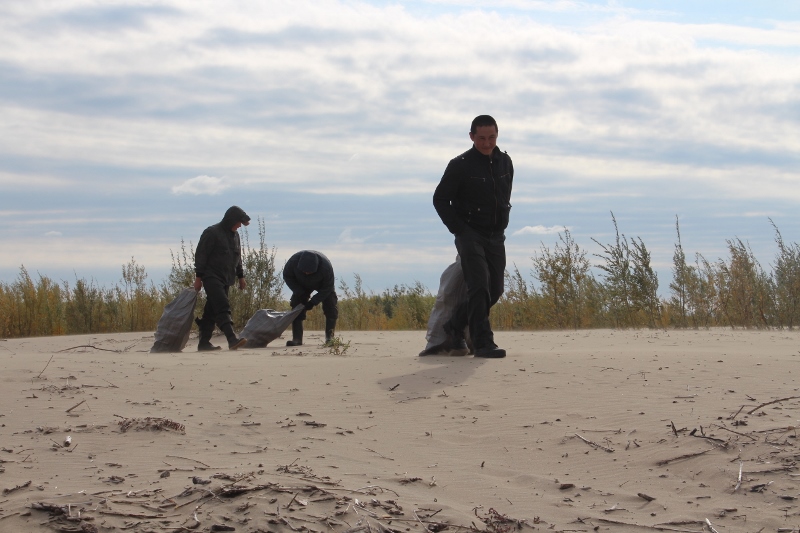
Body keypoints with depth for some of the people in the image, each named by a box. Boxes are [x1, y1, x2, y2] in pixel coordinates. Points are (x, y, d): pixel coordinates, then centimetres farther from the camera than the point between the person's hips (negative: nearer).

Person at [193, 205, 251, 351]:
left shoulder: (235, 235, 16)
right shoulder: (212, 233, -9)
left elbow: (238, 257, 26)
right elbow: (200, 255, -10)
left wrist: (240, 276, 24)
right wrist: (198, 277, -13)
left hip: (226, 279, 8)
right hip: (212, 277, -8)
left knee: (212, 311, 8)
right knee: (222, 306, -19)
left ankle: (204, 343, 11)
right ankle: (232, 339, -31)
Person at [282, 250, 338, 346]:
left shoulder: (326, 266, -41)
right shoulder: (293, 261, -37)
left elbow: (327, 288, -26)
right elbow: (287, 277, -17)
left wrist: (313, 302, -30)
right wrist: (300, 293, -25)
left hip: (323, 285, -2)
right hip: (302, 286, 2)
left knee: (331, 307, -16)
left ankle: (330, 337, -12)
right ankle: (297, 339, -11)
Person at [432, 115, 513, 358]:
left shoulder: (505, 162, 8)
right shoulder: (460, 165, -9)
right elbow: (440, 199, -4)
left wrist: (502, 223, 12)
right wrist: (459, 229, -9)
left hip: (496, 236, 6)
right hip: (470, 235, -6)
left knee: (495, 290, 6)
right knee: (479, 286, -16)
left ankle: (455, 325, 24)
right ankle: (483, 343, -16)